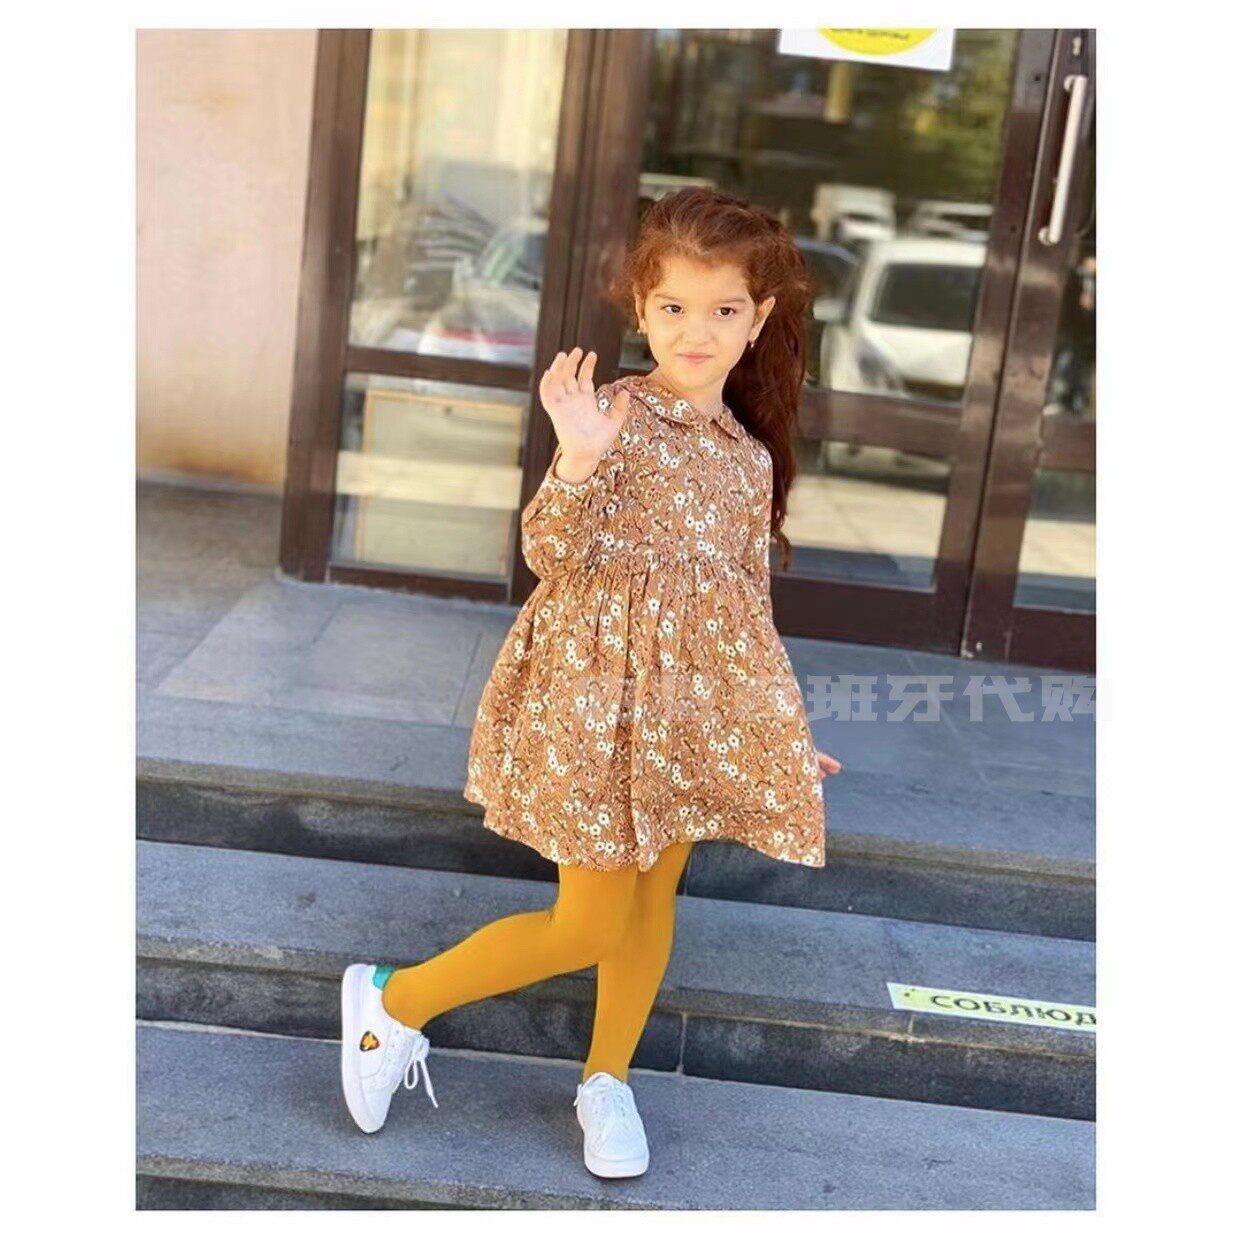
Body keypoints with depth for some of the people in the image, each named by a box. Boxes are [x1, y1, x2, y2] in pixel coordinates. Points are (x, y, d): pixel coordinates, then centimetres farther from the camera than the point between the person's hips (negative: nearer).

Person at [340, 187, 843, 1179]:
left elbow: (748, 601, 13)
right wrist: (577, 459, -36)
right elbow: (554, 552, -19)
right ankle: (392, 1000, 18)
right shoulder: (614, 415, -11)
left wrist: (782, 727, 14)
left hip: (700, 705, 6)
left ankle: (607, 1080, 35)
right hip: (599, 695, -6)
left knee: (655, 896, 15)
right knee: (590, 926, -1)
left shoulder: (752, 456, 7)